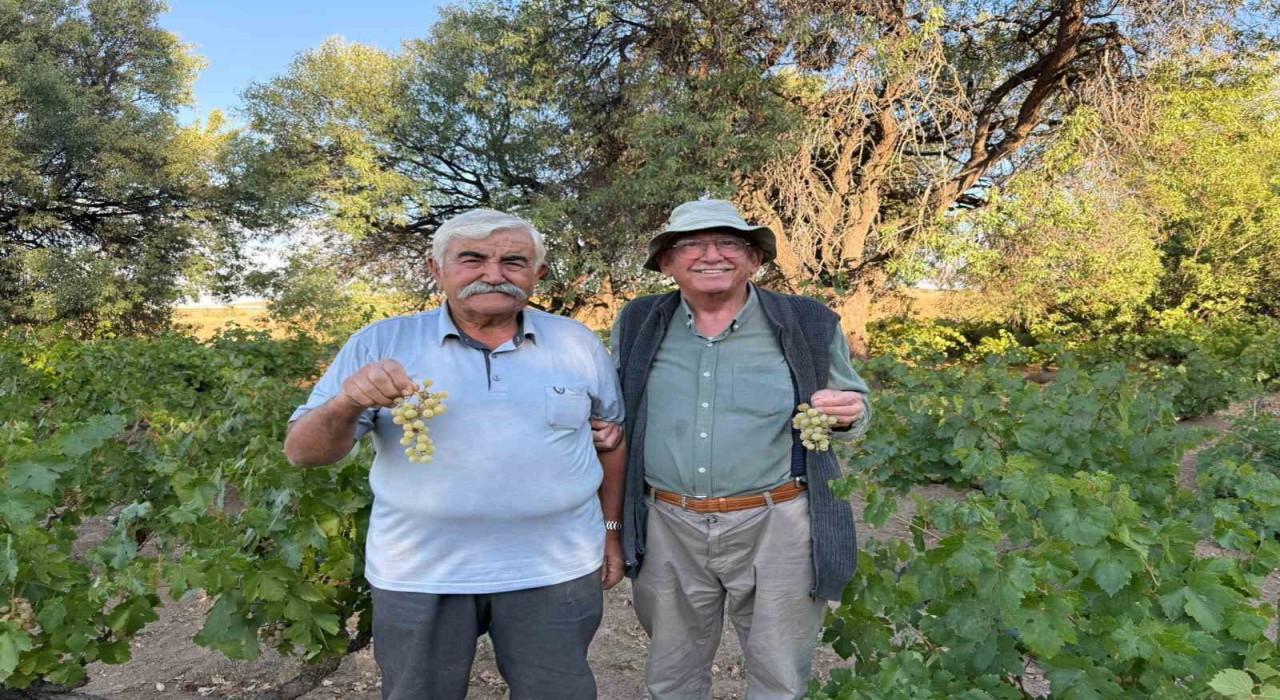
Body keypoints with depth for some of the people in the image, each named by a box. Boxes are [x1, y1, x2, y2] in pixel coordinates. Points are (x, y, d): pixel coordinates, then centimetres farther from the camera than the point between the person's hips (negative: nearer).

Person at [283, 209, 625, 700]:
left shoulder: (579, 343, 0)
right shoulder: (379, 344, -6)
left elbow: (611, 432, 12)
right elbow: (304, 452, -6)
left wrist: (611, 528, 11)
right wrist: (346, 405, -27)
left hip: (554, 569, 1)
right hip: (418, 573, 0)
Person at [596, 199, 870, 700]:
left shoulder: (809, 325, -4)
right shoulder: (637, 325, 2)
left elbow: (853, 404, 7)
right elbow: (615, 404, 17)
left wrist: (847, 413, -15)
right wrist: (603, 425, -4)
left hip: (776, 529, -1)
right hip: (669, 530, 2)